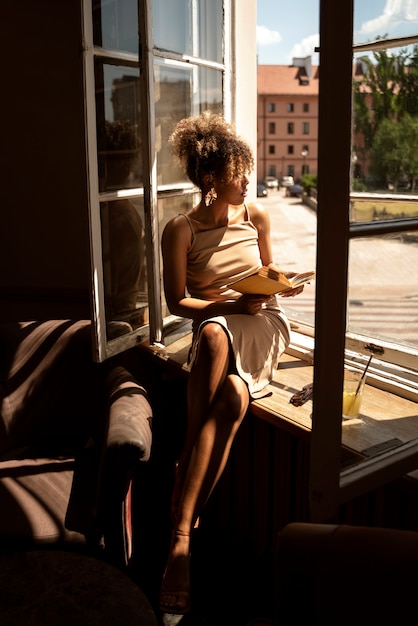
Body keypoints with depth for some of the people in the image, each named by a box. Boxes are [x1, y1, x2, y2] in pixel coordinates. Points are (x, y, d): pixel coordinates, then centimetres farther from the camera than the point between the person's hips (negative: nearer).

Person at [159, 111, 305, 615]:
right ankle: (184, 531, -27)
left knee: (232, 398, -33)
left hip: (262, 326, 2)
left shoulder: (256, 216, 9)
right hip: (216, 332, -1)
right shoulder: (180, 230, -2)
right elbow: (178, 302, -2)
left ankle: (180, 529, -26)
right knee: (228, 387, -39)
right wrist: (232, 304, -13)